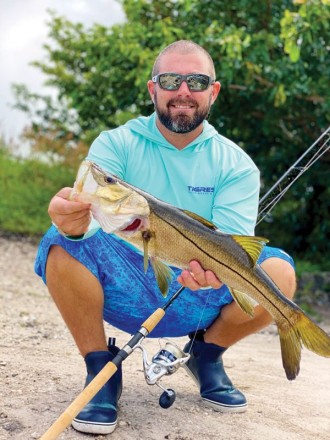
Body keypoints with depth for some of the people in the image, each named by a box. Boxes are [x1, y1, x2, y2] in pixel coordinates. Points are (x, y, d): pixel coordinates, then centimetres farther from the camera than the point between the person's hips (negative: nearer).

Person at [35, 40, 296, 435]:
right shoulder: (116, 145, -4)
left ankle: (207, 354, 7)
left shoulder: (235, 164, -2)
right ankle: (100, 369, -6)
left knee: (279, 272, -22)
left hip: (199, 301, 2)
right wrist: (73, 221, -46)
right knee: (63, 247, -28)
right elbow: (91, 215, -20)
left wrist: (216, 268, -40)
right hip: (126, 292, -1)